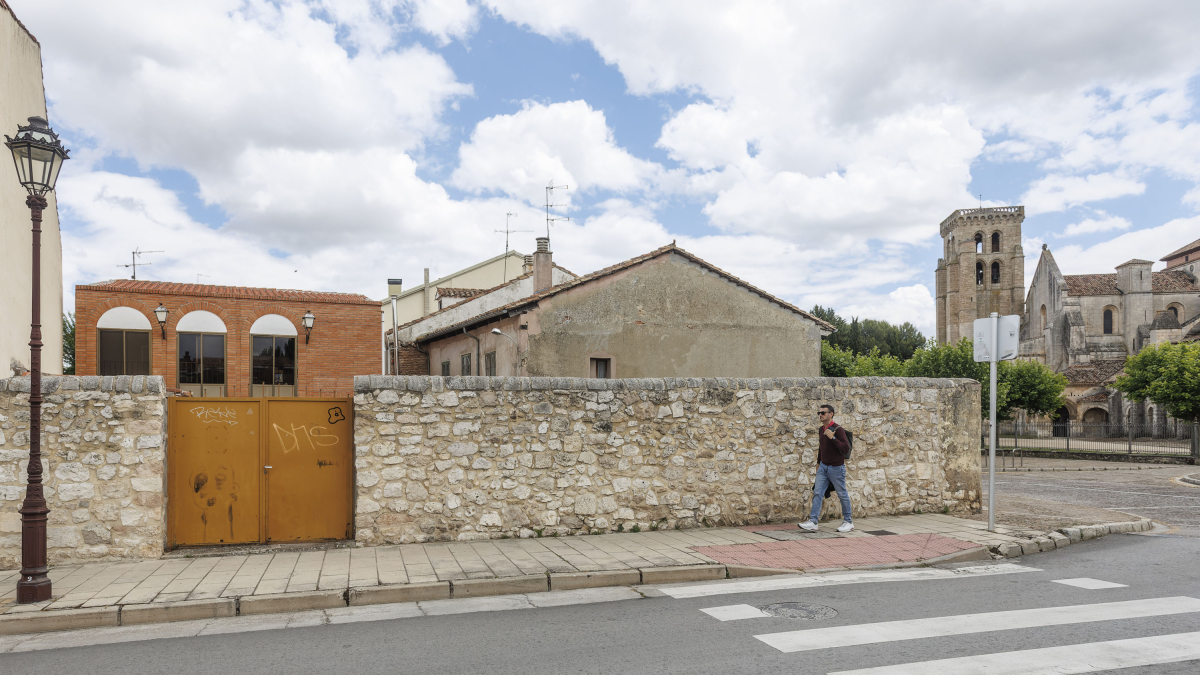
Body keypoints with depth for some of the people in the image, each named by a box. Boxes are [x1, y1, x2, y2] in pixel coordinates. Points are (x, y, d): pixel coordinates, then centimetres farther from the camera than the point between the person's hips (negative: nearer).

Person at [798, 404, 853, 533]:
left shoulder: (837, 429, -15)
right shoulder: (822, 429, 9)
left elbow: (846, 447, -22)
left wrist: (833, 437, -30)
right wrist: (818, 462, 28)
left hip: (836, 467, -7)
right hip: (823, 466, 7)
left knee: (842, 495, 6)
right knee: (817, 493, -2)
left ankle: (848, 522, 21)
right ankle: (813, 522, -4)